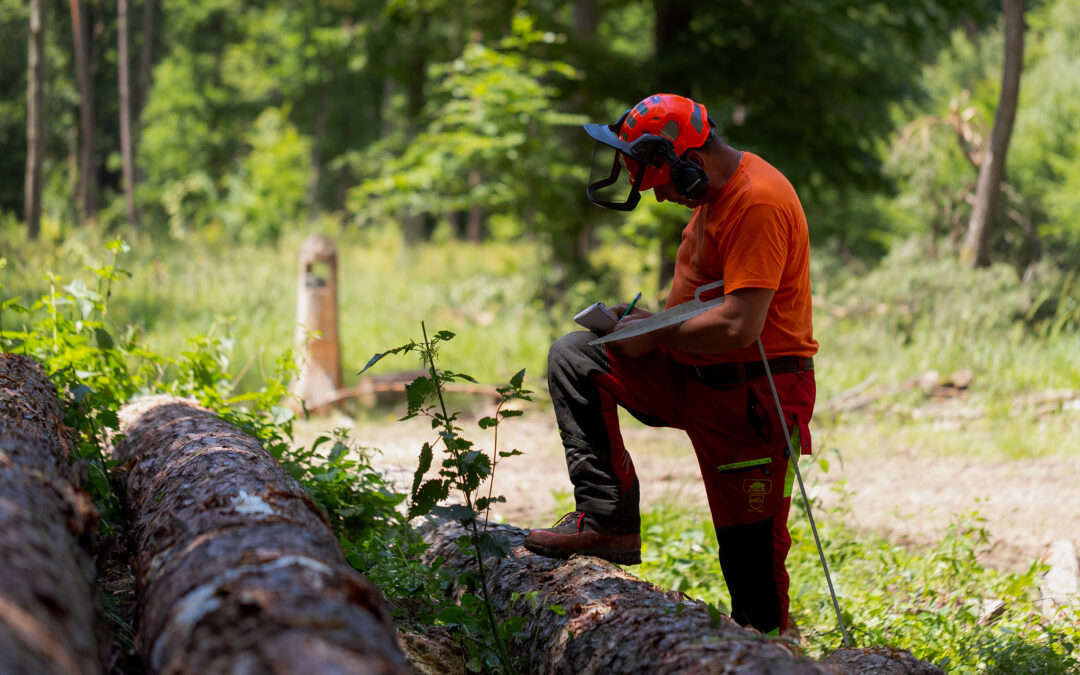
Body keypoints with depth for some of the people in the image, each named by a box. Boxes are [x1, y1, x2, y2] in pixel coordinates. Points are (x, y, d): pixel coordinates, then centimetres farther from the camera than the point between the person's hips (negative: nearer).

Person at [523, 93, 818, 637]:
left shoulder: (757, 203, -21)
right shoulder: (717, 192, 10)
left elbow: (739, 325, -28)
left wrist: (654, 336, -14)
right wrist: (644, 320, 5)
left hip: (754, 396, -10)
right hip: (694, 379, 10)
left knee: (752, 552, -5)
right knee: (574, 356, 1)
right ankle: (608, 520, -6)